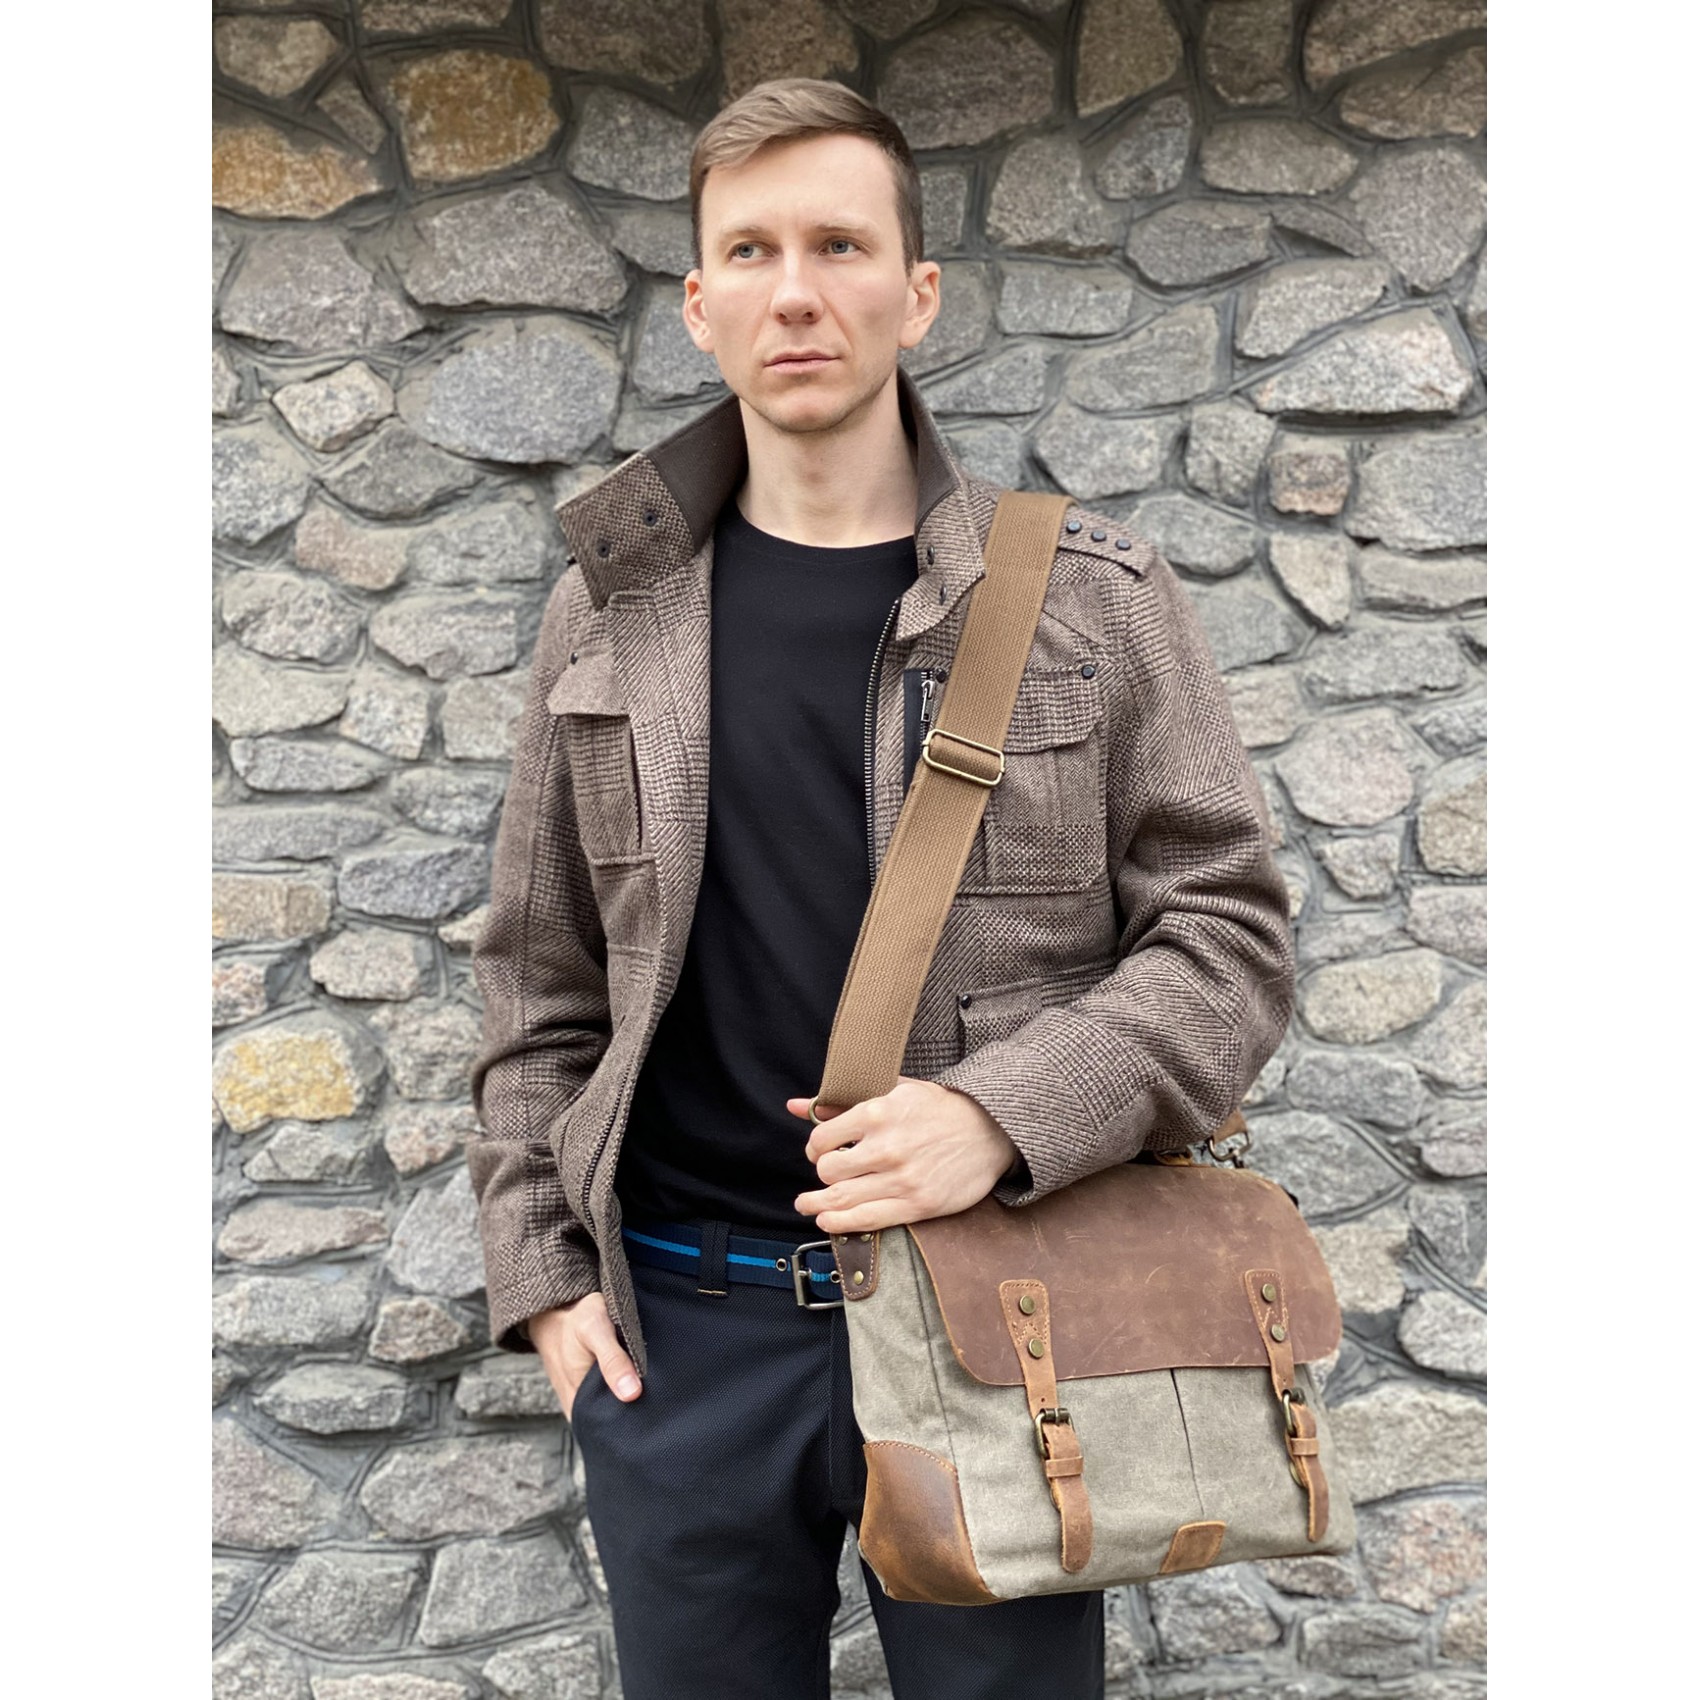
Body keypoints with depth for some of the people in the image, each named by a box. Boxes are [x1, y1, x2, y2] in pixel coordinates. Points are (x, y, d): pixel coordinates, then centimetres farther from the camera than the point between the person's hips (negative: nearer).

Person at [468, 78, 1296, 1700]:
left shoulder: (1092, 598, -2)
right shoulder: (609, 610, 4)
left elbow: (1229, 928, -4)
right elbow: (539, 975, 9)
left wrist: (1007, 1115, -18)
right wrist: (538, 1266, 3)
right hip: (676, 1322, 2)